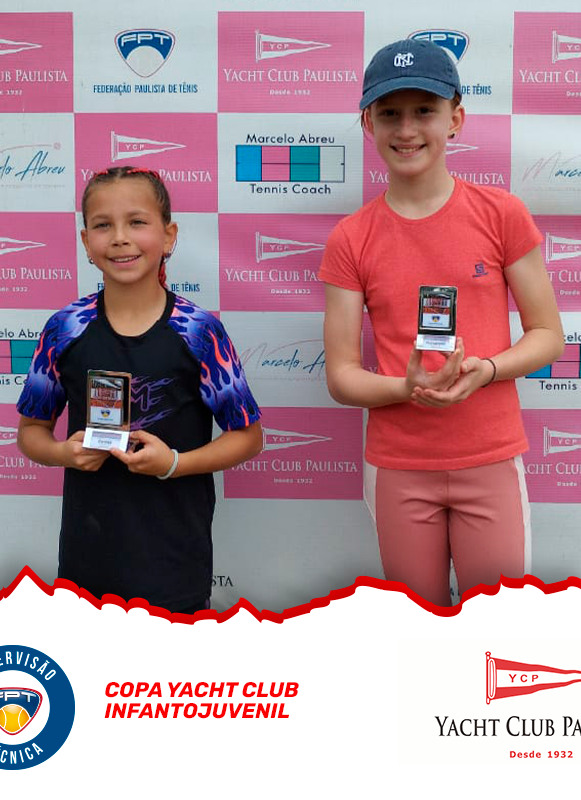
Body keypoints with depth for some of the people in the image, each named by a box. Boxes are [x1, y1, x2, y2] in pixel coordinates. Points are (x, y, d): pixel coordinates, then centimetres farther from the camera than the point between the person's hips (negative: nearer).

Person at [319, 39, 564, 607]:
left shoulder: (501, 214, -2)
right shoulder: (351, 240, -1)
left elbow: (548, 336, 2)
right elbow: (340, 376, -1)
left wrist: (485, 369, -17)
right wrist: (408, 388, -20)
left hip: (491, 459, 0)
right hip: (400, 468, 1)